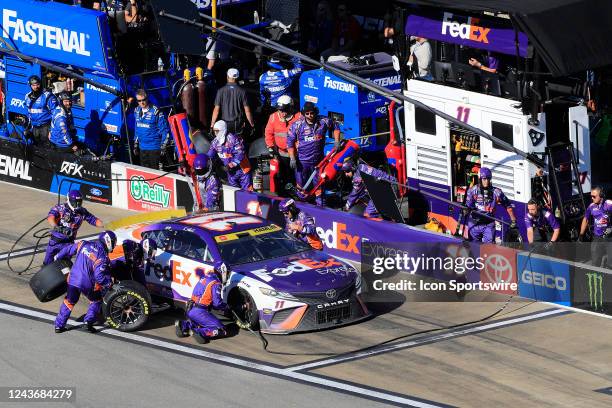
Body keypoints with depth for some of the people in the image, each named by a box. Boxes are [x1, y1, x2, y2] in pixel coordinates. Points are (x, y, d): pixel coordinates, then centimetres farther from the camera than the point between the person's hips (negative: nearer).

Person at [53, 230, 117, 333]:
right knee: (96, 301, 23)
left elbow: (68, 250, 10)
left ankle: (59, 325, 23)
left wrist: (58, 257, 27)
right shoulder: (102, 257, -15)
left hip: (73, 279, 4)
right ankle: (89, 320, 7)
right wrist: (109, 283, -6)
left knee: (69, 302, 22)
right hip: (88, 284, -4)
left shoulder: (83, 244, 1)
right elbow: (99, 276, -21)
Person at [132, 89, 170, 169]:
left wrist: (163, 146, -10)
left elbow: (164, 129, -10)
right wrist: (135, 144, 19)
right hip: (142, 147, 6)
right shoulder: (137, 111, 6)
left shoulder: (155, 111, -14)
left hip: (154, 147, -6)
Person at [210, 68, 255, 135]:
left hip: (225, 124, 0)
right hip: (238, 124, 0)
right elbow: (247, 110, -2)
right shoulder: (242, 91, -3)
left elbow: (216, 110, -4)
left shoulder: (221, 91, -4)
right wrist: (252, 124, 9)